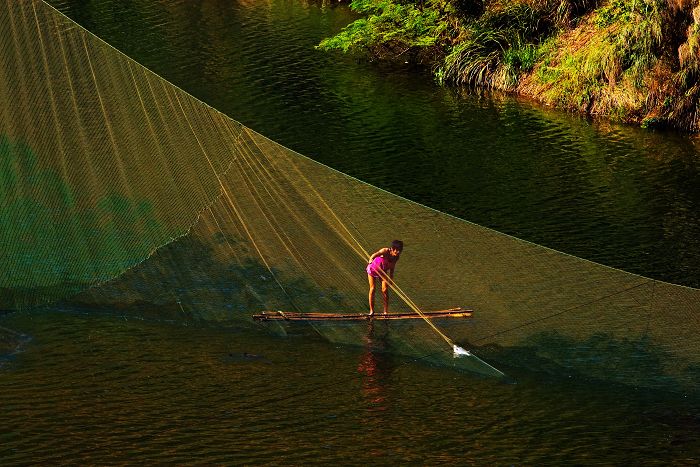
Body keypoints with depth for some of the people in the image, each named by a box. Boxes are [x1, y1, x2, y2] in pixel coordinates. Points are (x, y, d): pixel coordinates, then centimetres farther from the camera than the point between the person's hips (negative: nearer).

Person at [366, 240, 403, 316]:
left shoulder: (396, 257, -14)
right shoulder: (385, 251, -30)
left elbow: (392, 268, 1)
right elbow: (376, 254, -47)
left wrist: (391, 279, 2)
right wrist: (371, 259, -69)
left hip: (383, 272, 4)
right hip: (373, 269, -4)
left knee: (385, 290, -7)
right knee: (372, 289, -5)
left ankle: (386, 311, 1)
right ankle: (371, 310, 5)